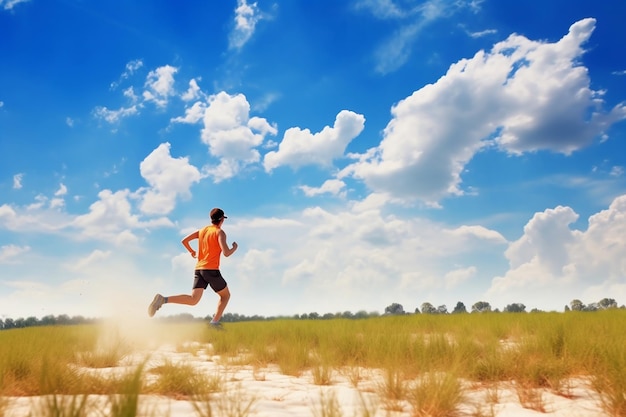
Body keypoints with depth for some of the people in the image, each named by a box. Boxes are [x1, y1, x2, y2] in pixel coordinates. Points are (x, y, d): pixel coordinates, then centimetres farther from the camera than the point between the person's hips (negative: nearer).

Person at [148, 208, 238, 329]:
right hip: (212, 270, -6)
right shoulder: (220, 232, -4)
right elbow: (226, 253, -15)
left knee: (193, 300, -5)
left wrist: (191, 251, 29)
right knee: (225, 295, 16)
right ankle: (215, 321, 6)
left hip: (199, 269, 6)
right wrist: (235, 248, 5)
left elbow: (184, 241, 12)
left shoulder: (201, 231, 15)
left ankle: (163, 299, -24)